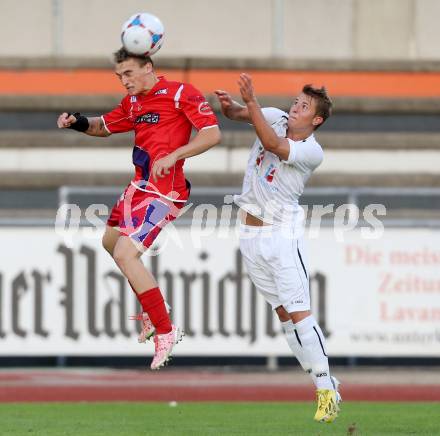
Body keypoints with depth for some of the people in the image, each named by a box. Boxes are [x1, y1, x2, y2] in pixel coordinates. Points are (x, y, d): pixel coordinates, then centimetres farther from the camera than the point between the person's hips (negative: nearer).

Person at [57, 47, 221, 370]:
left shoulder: (181, 94, -12)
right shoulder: (133, 102, 12)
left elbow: (212, 134, -19)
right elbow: (105, 126, 26)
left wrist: (173, 156, -28)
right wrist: (79, 123, 4)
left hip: (164, 191, -10)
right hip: (140, 186, 10)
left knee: (125, 254, -18)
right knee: (112, 241, 25)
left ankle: (165, 331, -9)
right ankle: (153, 307, 36)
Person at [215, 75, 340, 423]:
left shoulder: (313, 152, -14)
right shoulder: (276, 118, 3)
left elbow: (272, 144, -27)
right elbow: (237, 114, -4)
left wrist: (251, 101, -32)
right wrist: (228, 105, -28)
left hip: (282, 235, -6)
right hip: (250, 236, 6)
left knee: (299, 313, -14)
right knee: (284, 314, 6)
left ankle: (327, 388, -13)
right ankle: (323, 386, 11)